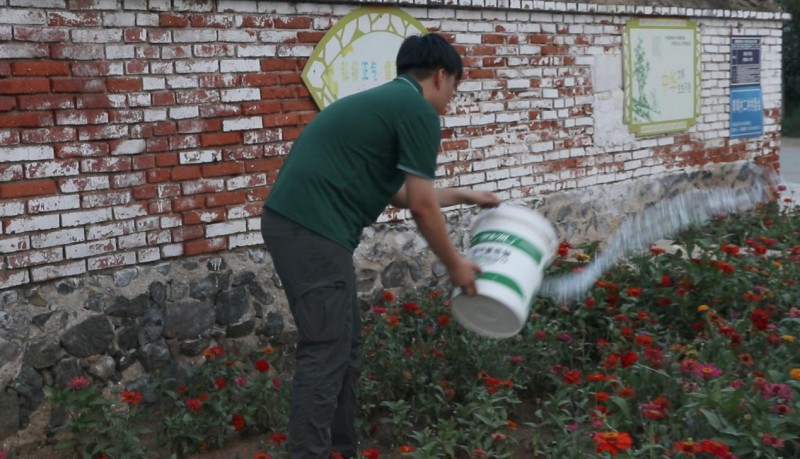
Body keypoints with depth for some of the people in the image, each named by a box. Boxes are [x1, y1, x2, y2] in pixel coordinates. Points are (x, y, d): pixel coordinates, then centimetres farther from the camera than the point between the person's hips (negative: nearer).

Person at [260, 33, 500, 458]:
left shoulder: (385, 102, 25)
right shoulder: (419, 111, -4)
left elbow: (401, 193, 35)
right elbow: (422, 207, -5)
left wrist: (464, 195, 44)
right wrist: (455, 265, 8)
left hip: (292, 223, 10)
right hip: (314, 230, -10)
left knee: (343, 348, 18)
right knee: (325, 353, -3)